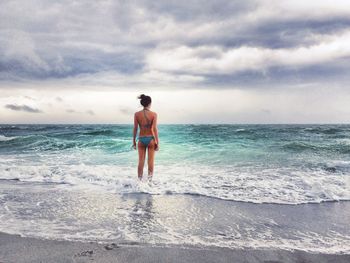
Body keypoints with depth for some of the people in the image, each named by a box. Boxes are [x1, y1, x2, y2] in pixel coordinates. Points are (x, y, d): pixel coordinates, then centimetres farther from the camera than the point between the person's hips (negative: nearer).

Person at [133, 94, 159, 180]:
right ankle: (149, 179, 13)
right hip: (151, 139, -1)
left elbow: (135, 129, -2)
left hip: (141, 139, 2)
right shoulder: (153, 114, -8)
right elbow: (155, 129, -11)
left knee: (141, 161, 9)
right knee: (151, 161, 8)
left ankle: (140, 180, 13)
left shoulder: (137, 114, -3)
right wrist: (157, 142, -5)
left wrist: (134, 141, 7)